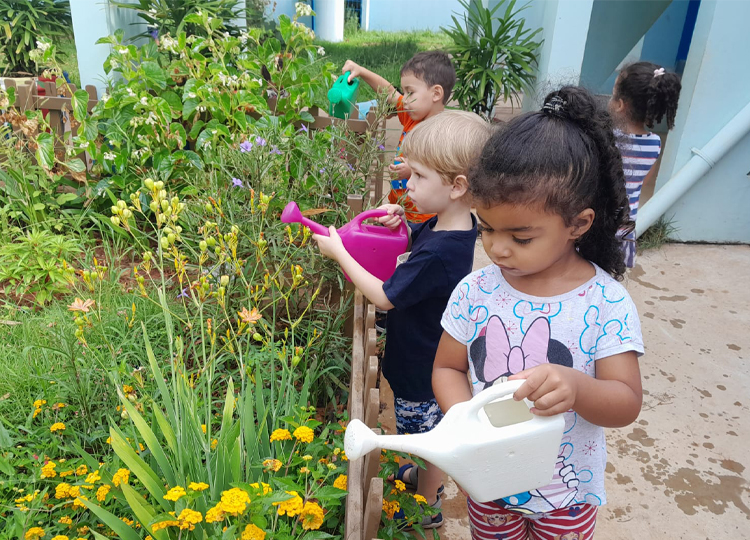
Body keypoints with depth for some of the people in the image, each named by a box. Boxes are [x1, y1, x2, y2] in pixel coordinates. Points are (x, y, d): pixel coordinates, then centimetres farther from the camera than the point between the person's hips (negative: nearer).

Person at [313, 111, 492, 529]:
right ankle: (428, 476, 55)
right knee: (432, 433, 30)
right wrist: (401, 223, -8)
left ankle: (428, 507, 40)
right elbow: (419, 242, 14)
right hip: (431, 354, 9)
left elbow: (384, 297, -26)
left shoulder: (439, 254, -36)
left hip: (424, 367, -8)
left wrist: (339, 253, -19)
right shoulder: (450, 224, -8)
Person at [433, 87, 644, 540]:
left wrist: (575, 387, -40)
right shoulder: (475, 291, -13)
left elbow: (628, 403, -18)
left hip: (568, 493, -1)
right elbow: (447, 368, -3)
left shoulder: (605, 303, -20)